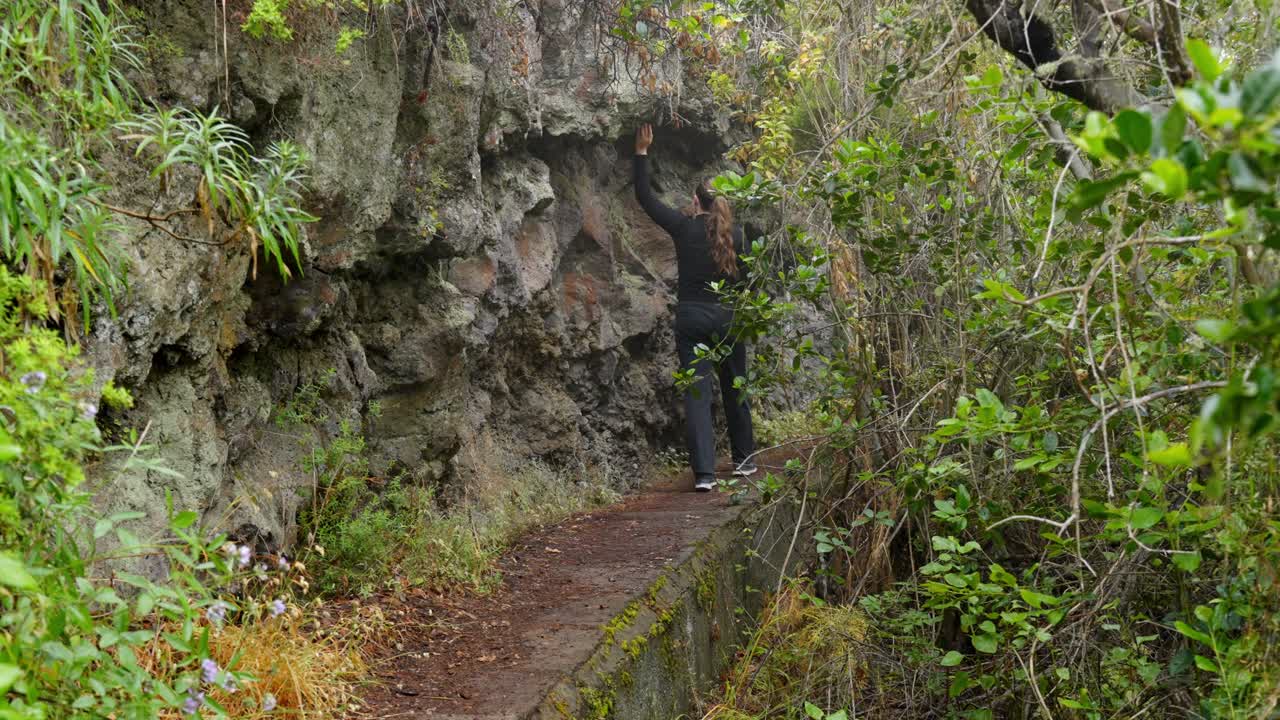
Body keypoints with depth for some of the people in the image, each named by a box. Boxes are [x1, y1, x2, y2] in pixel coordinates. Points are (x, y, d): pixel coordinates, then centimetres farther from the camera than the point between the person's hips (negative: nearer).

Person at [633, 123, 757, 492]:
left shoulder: (683, 227, -3)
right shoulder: (734, 234, 0)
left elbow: (644, 196, 7)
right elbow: (746, 278, 2)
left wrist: (642, 152, 16)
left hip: (691, 317, -2)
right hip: (728, 317, 2)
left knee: (697, 394, -3)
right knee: (735, 390, 17)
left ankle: (704, 472, -13)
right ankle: (745, 459, 30)